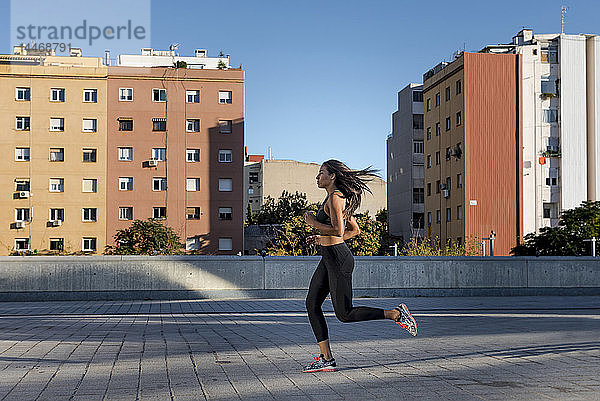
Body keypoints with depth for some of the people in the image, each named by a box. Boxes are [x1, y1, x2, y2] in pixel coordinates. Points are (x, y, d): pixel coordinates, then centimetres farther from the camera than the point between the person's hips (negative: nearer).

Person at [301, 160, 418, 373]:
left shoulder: (335, 197, -14)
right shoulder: (339, 198, 15)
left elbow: (338, 230, -26)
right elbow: (354, 230, 22)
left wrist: (314, 223, -12)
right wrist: (322, 239, 20)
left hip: (338, 259, -10)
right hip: (328, 259, 10)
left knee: (344, 314, -4)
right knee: (312, 304, 5)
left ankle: (396, 314, 4)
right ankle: (326, 359, 7)